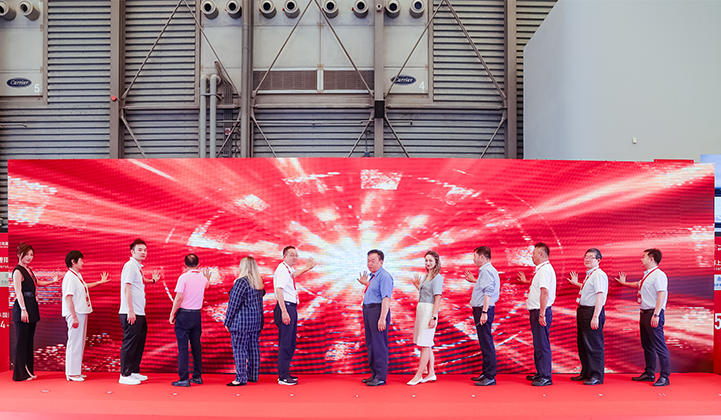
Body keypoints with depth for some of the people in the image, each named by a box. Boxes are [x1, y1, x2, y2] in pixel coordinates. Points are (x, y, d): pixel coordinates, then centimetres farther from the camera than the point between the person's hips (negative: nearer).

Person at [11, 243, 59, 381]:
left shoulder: (29, 270, 16)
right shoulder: (18, 271, -10)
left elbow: (37, 283, 34)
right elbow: (18, 292, -16)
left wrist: (52, 281, 24)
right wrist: (23, 309, -22)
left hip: (32, 307, 9)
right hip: (22, 308, -9)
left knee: (29, 340, 12)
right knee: (21, 340, -4)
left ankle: (28, 370, 20)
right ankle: (20, 373, 3)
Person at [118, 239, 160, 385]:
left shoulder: (138, 267, 16)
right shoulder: (130, 265, -12)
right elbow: (127, 288, -18)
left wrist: (152, 280, 25)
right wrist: (130, 311, -21)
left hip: (139, 313, 10)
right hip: (131, 313, -10)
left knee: (139, 342, 15)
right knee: (130, 343, -4)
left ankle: (134, 372, 26)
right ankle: (125, 375, 4)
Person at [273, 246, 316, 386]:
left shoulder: (289, 269, 14)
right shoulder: (282, 269, -14)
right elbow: (279, 290, -23)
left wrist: (307, 268, 40)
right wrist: (284, 312, -29)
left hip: (292, 307, 10)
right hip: (285, 307, -10)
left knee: (291, 343, 15)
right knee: (285, 344, -6)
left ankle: (286, 373, 25)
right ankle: (283, 377, 0)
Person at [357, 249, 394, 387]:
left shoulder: (384, 276, -15)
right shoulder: (372, 276, 15)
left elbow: (386, 298, -22)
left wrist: (382, 318, -28)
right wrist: (366, 284, 21)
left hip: (378, 310, -10)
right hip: (368, 310, 10)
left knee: (379, 343, -5)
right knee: (370, 343, 15)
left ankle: (381, 377, 3)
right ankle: (375, 374, 26)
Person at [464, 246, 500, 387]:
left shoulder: (486, 270, -15)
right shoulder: (486, 270, 17)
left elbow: (488, 292, -22)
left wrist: (484, 312, -26)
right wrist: (474, 281, 31)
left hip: (483, 309, -11)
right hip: (482, 309, 11)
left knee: (486, 343, -8)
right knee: (484, 343, 16)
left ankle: (490, 377, -4)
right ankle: (486, 373, 24)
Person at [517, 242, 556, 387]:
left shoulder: (545, 270, -17)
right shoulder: (542, 269, 16)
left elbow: (544, 292, -25)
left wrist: (542, 314, -28)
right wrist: (527, 281, 34)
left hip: (541, 311, -11)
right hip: (536, 311, 11)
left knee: (542, 344, -6)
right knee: (538, 343, 17)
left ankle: (546, 377, -1)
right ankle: (540, 373, 27)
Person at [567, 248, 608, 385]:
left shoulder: (599, 274, -14)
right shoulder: (589, 275, 15)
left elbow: (600, 296, -21)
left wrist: (595, 316, -26)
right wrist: (577, 284, 38)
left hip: (593, 311, -10)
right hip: (583, 311, 10)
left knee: (594, 345, -2)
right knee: (582, 343, 16)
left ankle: (596, 376, 7)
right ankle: (586, 373, 28)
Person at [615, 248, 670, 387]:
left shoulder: (659, 275, -14)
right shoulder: (647, 275, 15)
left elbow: (661, 295, -22)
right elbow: (639, 285, 36)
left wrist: (656, 314, -27)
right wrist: (624, 283, 47)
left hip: (653, 314, -10)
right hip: (644, 313, 10)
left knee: (659, 346, -5)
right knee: (647, 345, 16)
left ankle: (664, 376, 2)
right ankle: (649, 373, 27)